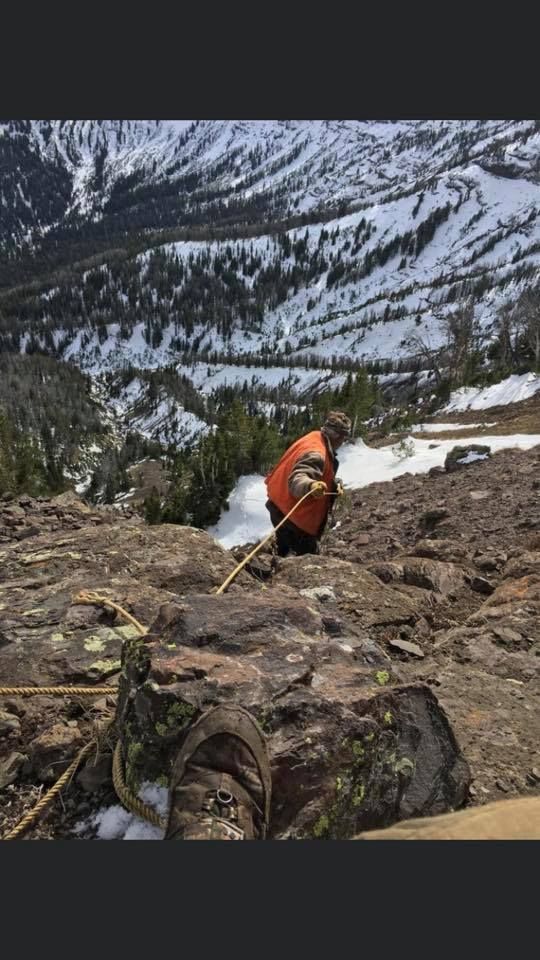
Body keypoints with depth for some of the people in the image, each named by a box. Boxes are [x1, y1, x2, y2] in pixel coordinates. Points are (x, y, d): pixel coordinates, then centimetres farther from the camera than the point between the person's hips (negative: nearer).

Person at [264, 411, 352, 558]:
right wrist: (310, 486, -62)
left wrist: (334, 486, 24)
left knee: (286, 554, 24)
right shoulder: (316, 453, -26)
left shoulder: (314, 438, 5)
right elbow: (297, 479, -42)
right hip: (291, 514, -10)